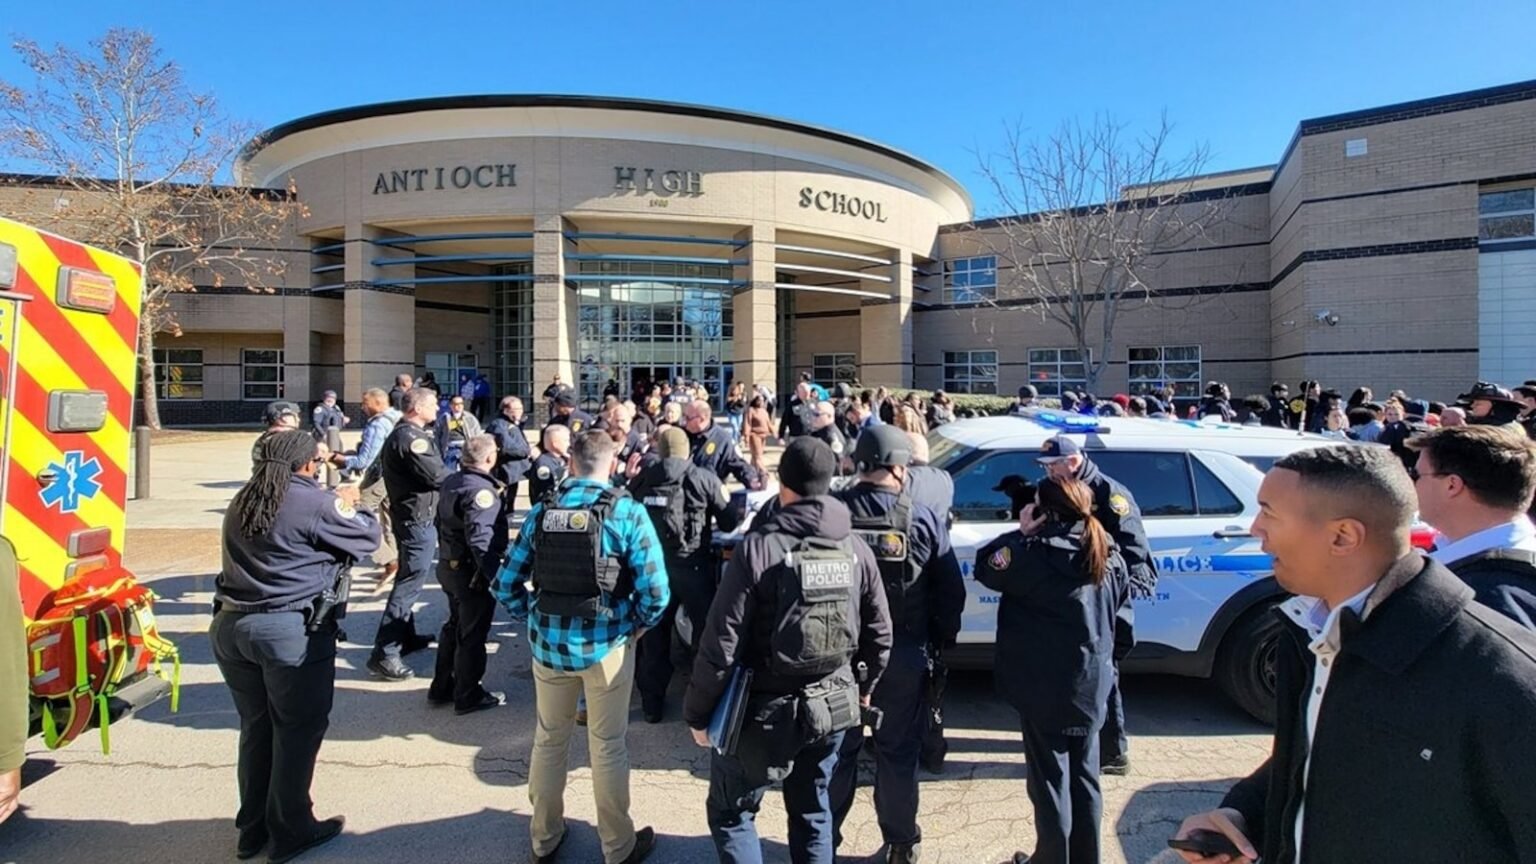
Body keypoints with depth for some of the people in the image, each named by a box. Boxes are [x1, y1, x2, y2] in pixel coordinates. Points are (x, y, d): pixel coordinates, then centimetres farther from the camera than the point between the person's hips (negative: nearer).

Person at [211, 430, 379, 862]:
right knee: (298, 730, 8)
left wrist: (334, 504, 19)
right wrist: (350, 506, 15)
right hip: (290, 630, -7)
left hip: (232, 625, 8)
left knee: (256, 727, 19)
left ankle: (253, 828, 32)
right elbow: (368, 537, -3)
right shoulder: (314, 503, -14)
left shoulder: (242, 501, 10)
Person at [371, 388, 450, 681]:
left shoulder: (401, 434, 14)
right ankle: (384, 653, -7)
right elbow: (437, 475, -22)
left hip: (409, 514, 11)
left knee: (408, 578, 20)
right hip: (417, 517, -11)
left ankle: (405, 636, 33)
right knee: (410, 582, -9)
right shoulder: (411, 438, -19)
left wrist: (450, 471, 5)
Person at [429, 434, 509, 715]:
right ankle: (468, 696, 17)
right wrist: (498, 577, -32)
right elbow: (481, 541, -33)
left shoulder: (451, 482, 5)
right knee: (473, 633, 5)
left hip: (449, 565, 9)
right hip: (472, 571, -9)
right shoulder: (481, 491, -25)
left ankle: (442, 687, 34)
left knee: (455, 625, 23)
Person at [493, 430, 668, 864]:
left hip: (548, 643, 3)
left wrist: (535, 617, 12)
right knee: (608, 746, 13)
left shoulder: (541, 511, -3)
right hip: (606, 645, -3)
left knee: (548, 740, 22)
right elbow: (656, 592, -18)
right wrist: (637, 626, 0)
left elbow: (506, 584, -1)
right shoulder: (627, 512, -13)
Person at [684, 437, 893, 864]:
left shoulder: (759, 547, -18)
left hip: (765, 711, -5)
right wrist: (862, 686, 23)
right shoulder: (856, 548, -2)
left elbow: (721, 643, -18)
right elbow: (880, 633, 6)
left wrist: (697, 712, -5)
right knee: (812, 812, 23)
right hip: (832, 708, 5)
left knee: (730, 812, 15)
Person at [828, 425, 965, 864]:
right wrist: (943, 640, 10)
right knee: (898, 751, 15)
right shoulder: (923, 519, -10)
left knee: (837, 748, 16)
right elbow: (950, 592, -5)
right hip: (903, 653, 0)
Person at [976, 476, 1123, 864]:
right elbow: (1113, 608, 15)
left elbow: (986, 567, -5)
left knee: (1051, 778, 7)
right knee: (1085, 776, 17)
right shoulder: (1109, 557, 2)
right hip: (1092, 684, 6)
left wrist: (1020, 534, -2)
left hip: (1045, 688, -6)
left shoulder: (1034, 554, -19)